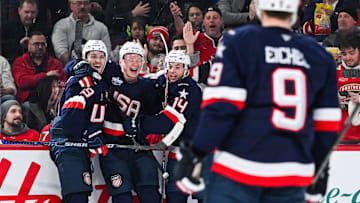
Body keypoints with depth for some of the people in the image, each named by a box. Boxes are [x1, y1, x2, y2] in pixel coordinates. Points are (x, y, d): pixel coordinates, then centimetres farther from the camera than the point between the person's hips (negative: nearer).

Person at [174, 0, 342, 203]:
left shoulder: (238, 42, -3)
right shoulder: (320, 55, 9)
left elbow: (220, 107, -11)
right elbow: (327, 124, 11)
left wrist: (194, 154, -5)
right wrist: (319, 172, 24)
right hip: (292, 174, 4)